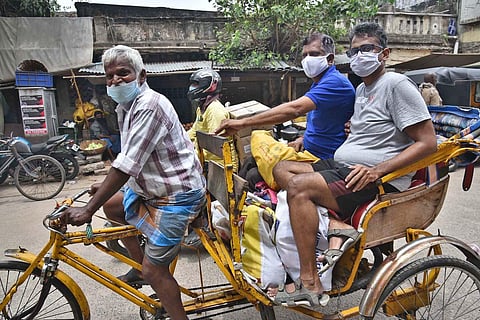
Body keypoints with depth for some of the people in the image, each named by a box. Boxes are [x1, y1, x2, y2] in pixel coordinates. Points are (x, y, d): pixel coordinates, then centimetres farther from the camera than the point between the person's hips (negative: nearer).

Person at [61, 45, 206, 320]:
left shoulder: (149, 105, -24)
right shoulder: (125, 106, 7)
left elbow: (127, 166, -28)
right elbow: (127, 160, 16)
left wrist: (88, 210, -25)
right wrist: (107, 185, 15)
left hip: (178, 196, -10)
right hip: (154, 187, 10)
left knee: (154, 270, -5)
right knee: (111, 204, 24)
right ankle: (140, 267, 32)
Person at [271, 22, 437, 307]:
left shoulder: (398, 84, -8)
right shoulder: (362, 89, 20)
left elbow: (428, 142, -13)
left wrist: (377, 170, -23)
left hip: (380, 179, -9)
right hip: (341, 165, 10)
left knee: (298, 186, -27)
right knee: (281, 169, -1)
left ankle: (310, 284, -20)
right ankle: (339, 225, -16)